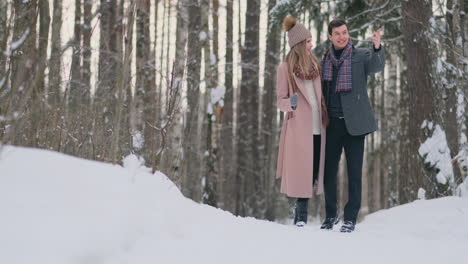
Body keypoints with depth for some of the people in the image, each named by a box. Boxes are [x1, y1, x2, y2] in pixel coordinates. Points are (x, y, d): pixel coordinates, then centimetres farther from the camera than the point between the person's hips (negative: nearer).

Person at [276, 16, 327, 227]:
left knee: (313, 172, 4)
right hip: (299, 127, -5)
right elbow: (280, 100, -1)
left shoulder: (315, 65, 12)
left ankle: (301, 214, 12)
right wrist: (291, 103, -22)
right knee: (302, 172, -6)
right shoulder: (285, 68, -2)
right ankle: (301, 216, 2)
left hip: (317, 127, 5)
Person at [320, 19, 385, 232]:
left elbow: (377, 66, -21)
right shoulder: (323, 60, 9)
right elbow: (320, 91, 14)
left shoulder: (361, 56, 0)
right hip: (331, 124, 3)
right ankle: (331, 215, 22)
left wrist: (377, 47, -41)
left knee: (354, 172, 0)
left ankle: (350, 218, 8)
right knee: (328, 170, 7)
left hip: (354, 123, -3)